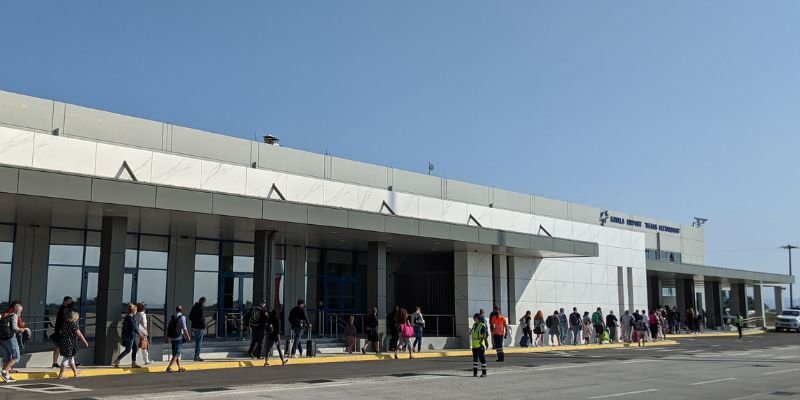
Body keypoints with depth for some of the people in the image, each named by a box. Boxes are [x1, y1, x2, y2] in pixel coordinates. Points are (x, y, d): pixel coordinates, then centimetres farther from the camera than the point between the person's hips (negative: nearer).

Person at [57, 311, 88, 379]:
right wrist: (85, 342, 0)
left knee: (71, 358, 19)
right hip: (69, 344, -9)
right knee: (66, 359, -1)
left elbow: (61, 333, 18)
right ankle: (61, 375, 2)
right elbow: (79, 335, -12)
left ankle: (75, 373, 30)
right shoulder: (74, 325, -14)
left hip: (63, 343, 9)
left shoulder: (65, 323, 9)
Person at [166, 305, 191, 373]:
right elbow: (184, 328, -14)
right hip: (178, 338, -6)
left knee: (176, 353, 17)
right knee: (176, 354, -1)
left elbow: (168, 327, 8)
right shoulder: (182, 317, -11)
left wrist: (167, 336, 17)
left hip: (171, 337, 6)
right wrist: (188, 337, -5)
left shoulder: (172, 317, 6)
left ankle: (179, 367, 25)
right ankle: (169, 367, -11)